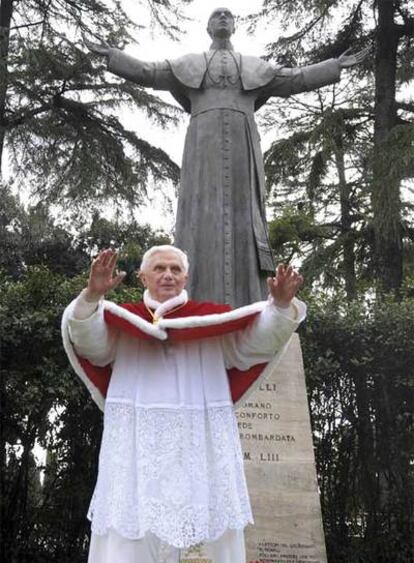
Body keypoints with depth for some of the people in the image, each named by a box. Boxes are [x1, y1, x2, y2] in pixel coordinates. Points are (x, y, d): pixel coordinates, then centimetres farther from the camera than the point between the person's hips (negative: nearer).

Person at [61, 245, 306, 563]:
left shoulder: (215, 322, 11)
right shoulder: (122, 322, 8)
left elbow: (258, 339, 0)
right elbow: (88, 342, -10)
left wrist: (281, 304, -19)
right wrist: (92, 296, -30)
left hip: (203, 450, 1)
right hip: (138, 451, -1)